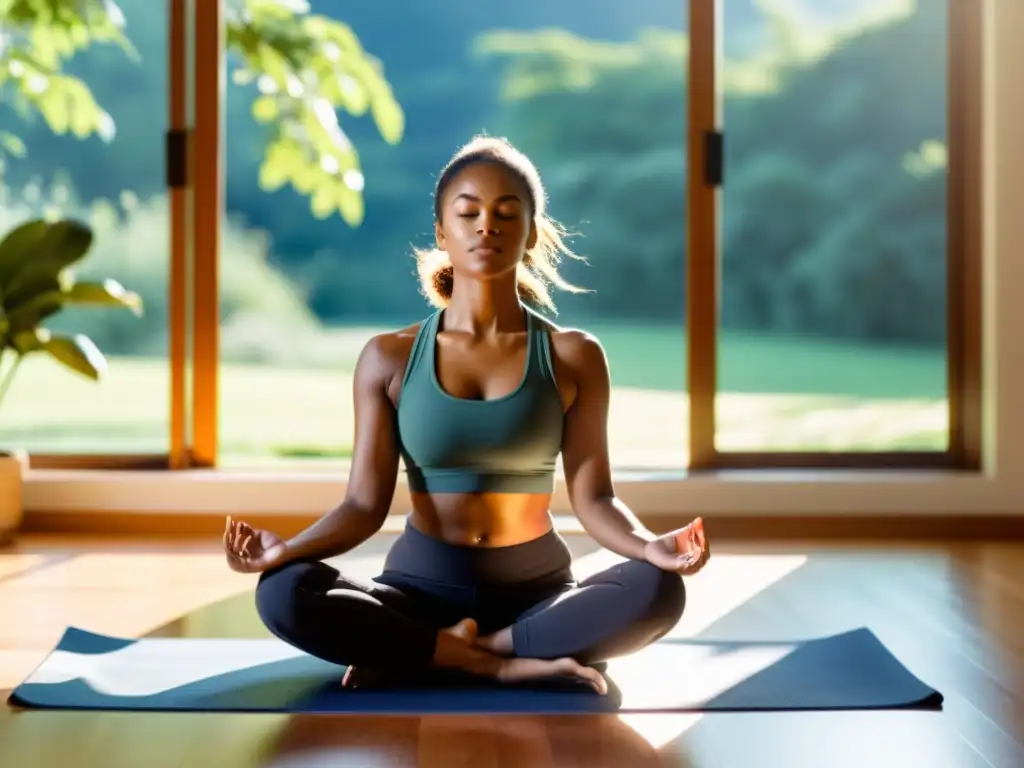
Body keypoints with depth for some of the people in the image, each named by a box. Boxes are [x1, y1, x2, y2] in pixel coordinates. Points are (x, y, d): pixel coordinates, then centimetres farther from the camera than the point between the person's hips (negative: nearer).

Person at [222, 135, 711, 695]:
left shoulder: (573, 357, 0)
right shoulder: (389, 358, 0)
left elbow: (592, 498, -5)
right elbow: (365, 504, -3)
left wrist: (650, 545, -26)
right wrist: (285, 549, -22)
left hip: (537, 591, 1)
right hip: (422, 584, 0)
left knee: (656, 590, -31)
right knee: (284, 594, -28)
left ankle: (409, 656, -22)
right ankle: (505, 663, -23)